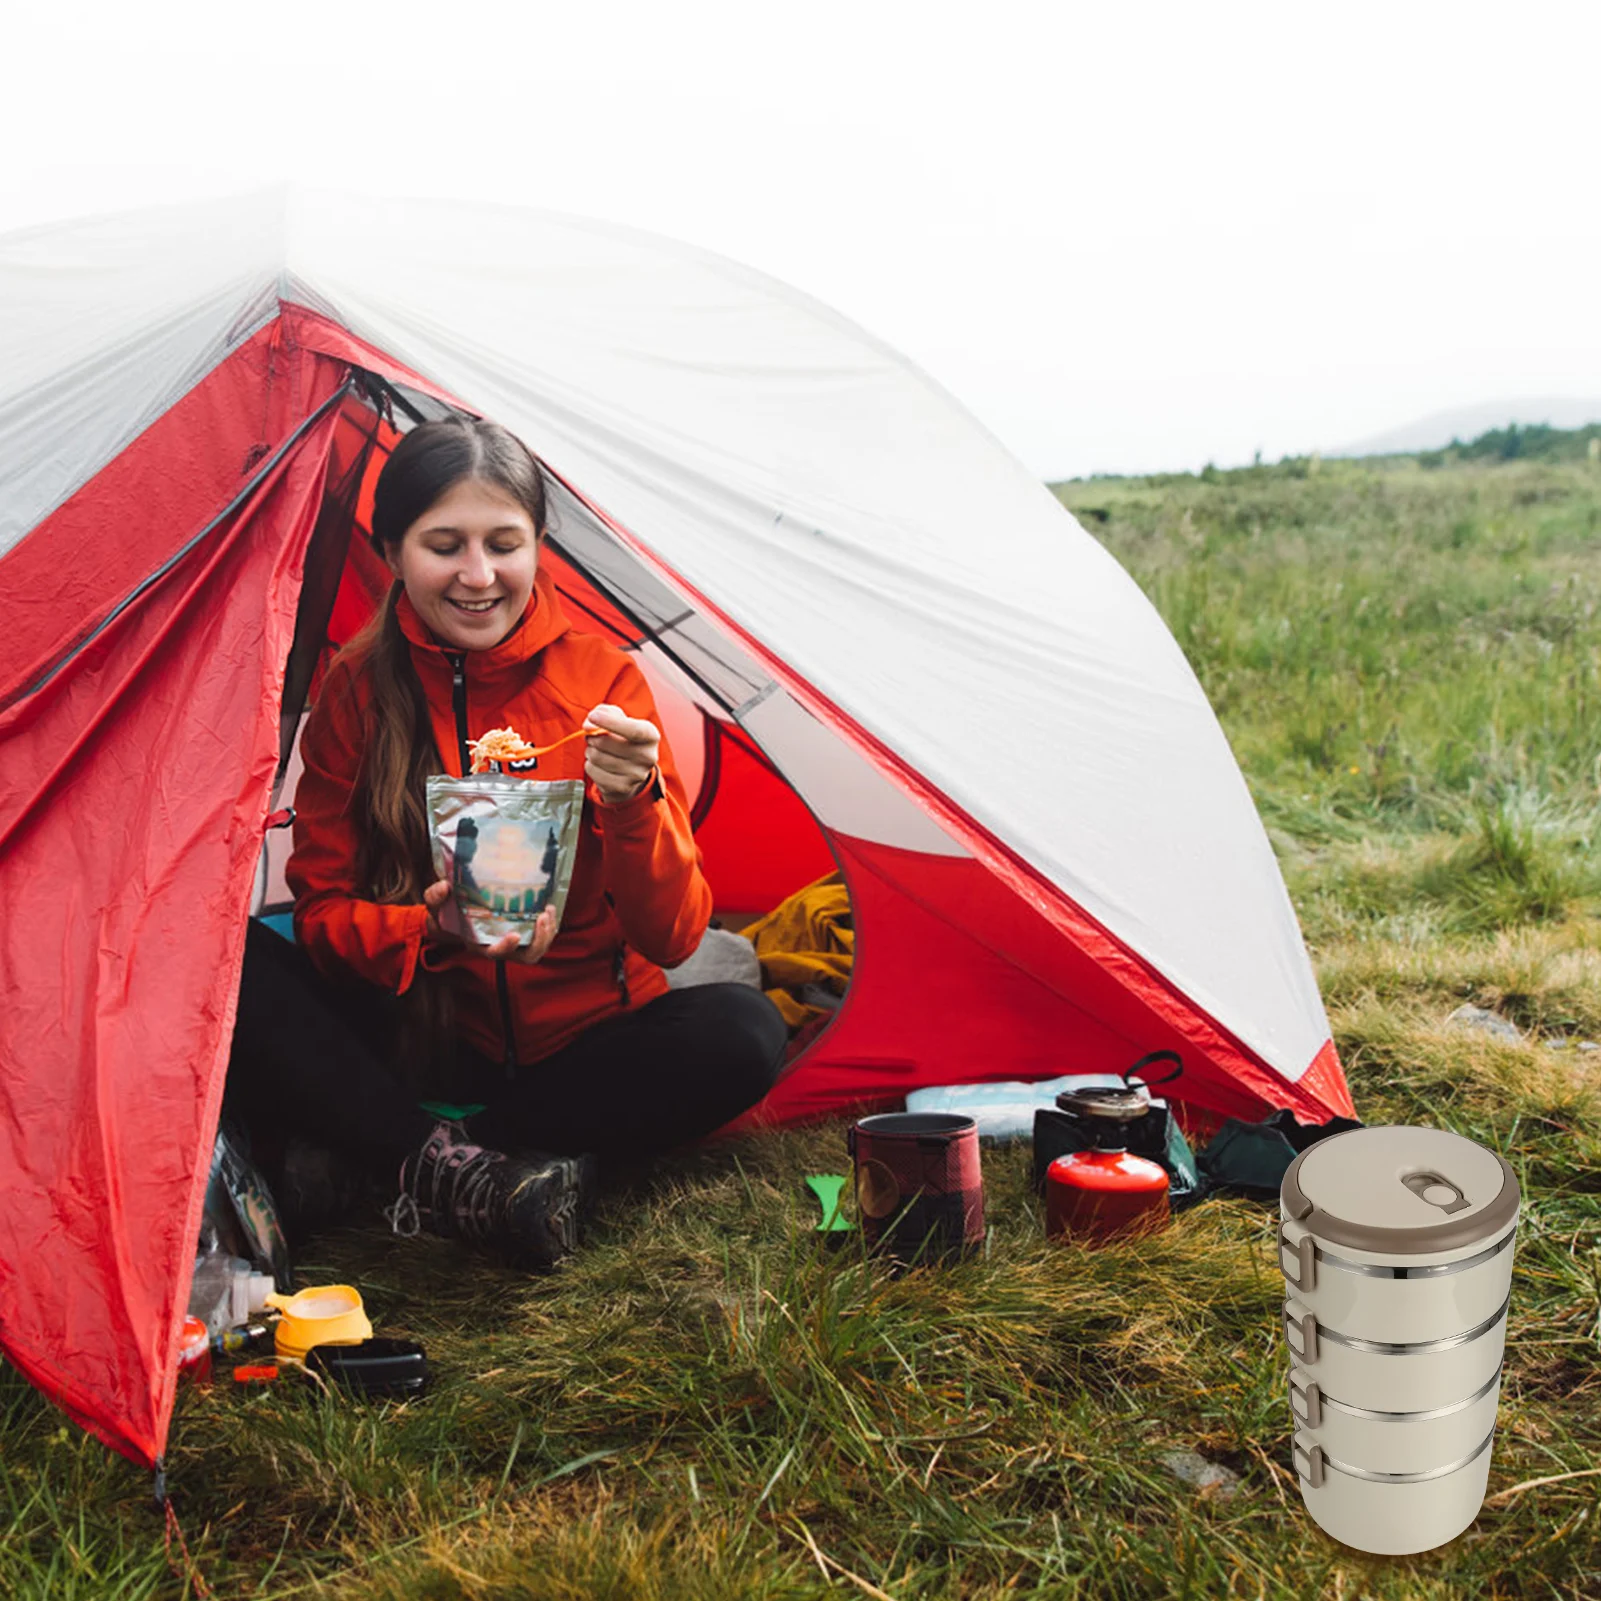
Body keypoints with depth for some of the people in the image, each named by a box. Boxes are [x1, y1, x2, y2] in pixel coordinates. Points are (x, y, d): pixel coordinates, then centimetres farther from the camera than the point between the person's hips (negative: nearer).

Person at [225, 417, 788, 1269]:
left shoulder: (601, 677, -8)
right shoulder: (355, 689, -5)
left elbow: (672, 939, -12)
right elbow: (320, 910, -6)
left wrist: (633, 805, -32)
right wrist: (430, 933, -27)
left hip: (584, 1038, 0)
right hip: (414, 1037, 0)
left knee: (743, 1032, -29)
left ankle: (424, 1163, -20)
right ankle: (470, 1174, -24)